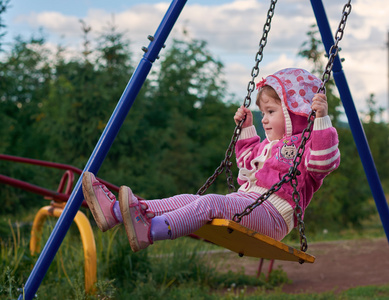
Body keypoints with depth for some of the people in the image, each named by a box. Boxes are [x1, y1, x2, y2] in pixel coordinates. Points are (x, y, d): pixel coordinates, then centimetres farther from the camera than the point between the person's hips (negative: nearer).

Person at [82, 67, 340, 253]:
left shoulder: (304, 144, 1)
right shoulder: (269, 146, 30)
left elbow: (325, 161, -21)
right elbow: (249, 166, 46)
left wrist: (322, 119, -29)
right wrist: (246, 130, 40)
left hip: (272, 214, -9)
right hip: (244, 203, 9)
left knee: (211, 202, -32)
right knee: (190, 200, -7)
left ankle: (151, 231, -54)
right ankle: (116, 211, -18)